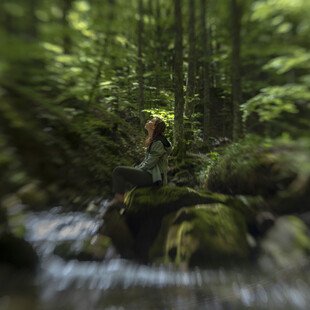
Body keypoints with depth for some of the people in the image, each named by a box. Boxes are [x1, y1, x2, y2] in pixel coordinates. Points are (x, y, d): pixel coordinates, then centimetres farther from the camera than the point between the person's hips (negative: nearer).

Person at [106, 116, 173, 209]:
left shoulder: (158, 143, -19)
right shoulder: (153, 141, 13)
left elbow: (149, 164, -20)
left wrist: (137, 170, -8)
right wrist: (136, 168, 9)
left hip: (153, 177, -11)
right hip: (150, 173, 11)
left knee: (118, 171, -15)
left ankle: (119, 198, -2)